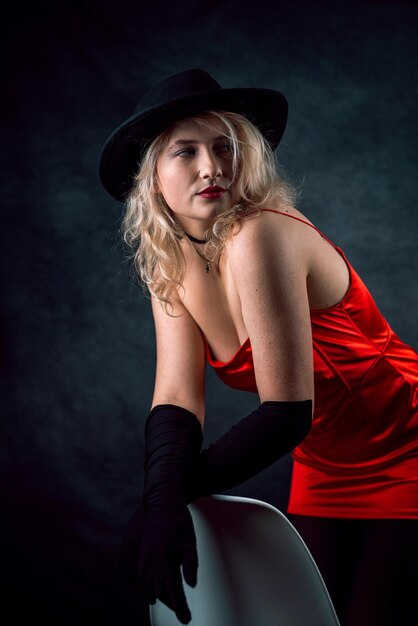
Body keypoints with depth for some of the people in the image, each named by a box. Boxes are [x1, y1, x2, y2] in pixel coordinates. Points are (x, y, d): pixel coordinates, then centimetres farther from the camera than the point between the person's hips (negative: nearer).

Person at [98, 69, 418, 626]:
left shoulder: (261, 236, -26)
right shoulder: (169, 266, -3)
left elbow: (288, 411, -27)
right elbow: (177, 397, -10)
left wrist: (167, 498, -25)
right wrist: (161, 501, -30)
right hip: (325, 474, 7)